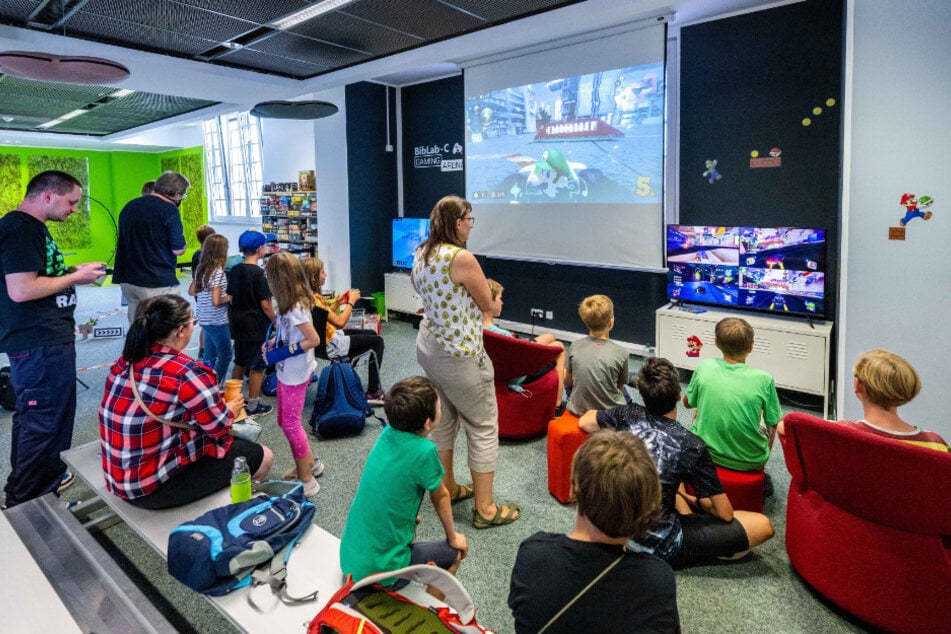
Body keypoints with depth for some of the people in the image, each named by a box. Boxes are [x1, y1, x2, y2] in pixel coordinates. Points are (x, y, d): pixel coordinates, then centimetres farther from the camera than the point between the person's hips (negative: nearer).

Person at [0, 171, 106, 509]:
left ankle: (38, 481, 37)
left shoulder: (31, 227, 15)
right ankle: (29, 503, 11)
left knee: (31, 416, 22)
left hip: (44, 339, 11)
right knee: (46, 422, -2)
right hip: (41, 344, -11)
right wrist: (75, 277, -15)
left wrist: (72, 271, 12)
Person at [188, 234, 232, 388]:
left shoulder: (200, 269, 4)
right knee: (225, 356, 6)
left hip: (205, 320, 8)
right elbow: (216, 301, -26)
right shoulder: (218, 272, -21)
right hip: (217, 322, -8)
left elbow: (191, 292, 15)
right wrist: (229, 297, -9)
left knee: (209, 356, 19)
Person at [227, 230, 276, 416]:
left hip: (238, 324, 7)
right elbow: (266, 305, -17)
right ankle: (253, 406, 11)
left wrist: (234, 318, 19)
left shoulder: (234, 270, 4)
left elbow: (231, 298, 10)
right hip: (257, 327, -7)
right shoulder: (258, 273, -18)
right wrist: (276, 323, -6)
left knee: (240, 363, 19)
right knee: (257, 366, 4)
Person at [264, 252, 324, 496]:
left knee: (291, 424, 0)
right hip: (286, 372, 10)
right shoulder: (290, 304, 5)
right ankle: (311, 463, 32)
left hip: (295, 375, -9)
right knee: (284, 420, 19)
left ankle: (307, 480, 12)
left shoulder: (295, 309, -23)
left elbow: (314, 340, -24)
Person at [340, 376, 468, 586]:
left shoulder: (387, 433, -4)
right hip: (379, 568, -6)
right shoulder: (424, 451, -23)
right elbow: (441, 497, -5)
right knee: (454, 552, 13)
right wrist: (452, 537, 12)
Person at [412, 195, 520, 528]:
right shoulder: (462, 258, -22)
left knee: (443, 420, 21)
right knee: (483, 427, 4)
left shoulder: (422, 253, 4)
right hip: (459, 355, -9)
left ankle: (448, 488, 37)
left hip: (428, 347, 9)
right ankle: (486, 508, 13)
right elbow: (487, 304, -10)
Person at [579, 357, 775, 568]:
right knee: (763, 525, 0)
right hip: (661, 547, -6)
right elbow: (725, 514, -9)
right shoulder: (691, 446, -18)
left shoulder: (629, 414, -8)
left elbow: (584, 422, 13)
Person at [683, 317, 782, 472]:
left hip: (704, 454, 0)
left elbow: (687, 403, 1)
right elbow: (773, 423, -5)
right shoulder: (764, 380, -19)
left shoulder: (704, 367, -16)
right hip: (749, 462, 0)